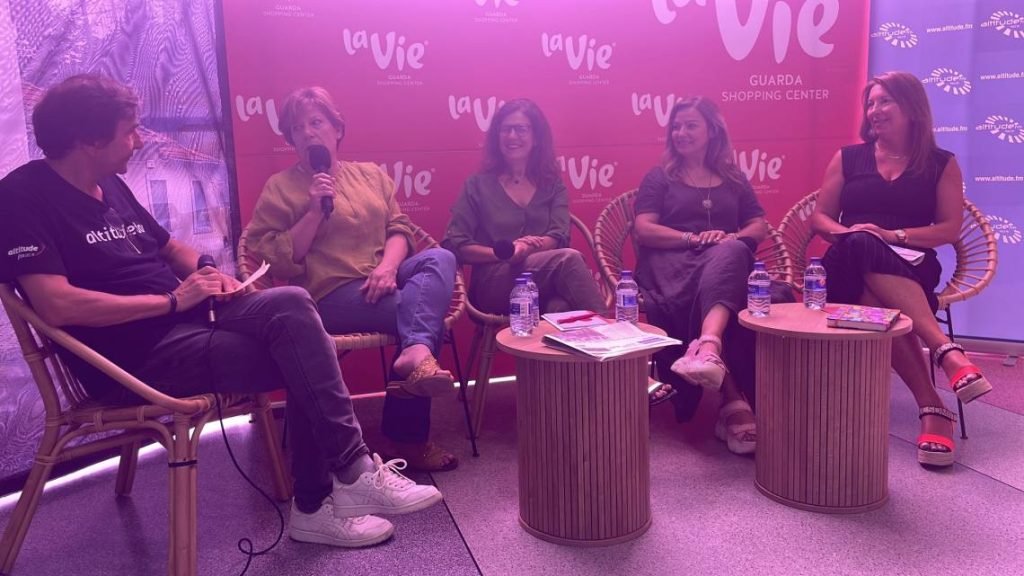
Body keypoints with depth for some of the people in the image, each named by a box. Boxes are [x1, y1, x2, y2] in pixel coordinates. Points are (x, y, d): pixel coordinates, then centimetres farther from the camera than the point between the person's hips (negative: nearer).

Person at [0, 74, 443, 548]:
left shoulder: (110, 185, 15)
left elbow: (169, 247, 27)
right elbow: (58, 305, -23)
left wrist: (209, 273, 3)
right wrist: (172, 300, -17)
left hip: (189, 317, 8)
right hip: (135, 358, -7)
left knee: (290, 304, -19)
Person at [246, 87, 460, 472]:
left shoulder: (371, 175, 20)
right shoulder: (281, 187, 8)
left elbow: (399, 230, 10)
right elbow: (279, 260, 0)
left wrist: (388, 267, -12)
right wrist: (315, 210, -10)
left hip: (384, 281, 5)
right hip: (331, 293, -4)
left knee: (440, 258, -25)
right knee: (426, 312, -26)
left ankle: (416, 353, -40)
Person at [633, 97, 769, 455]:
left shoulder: (733, 179, 27)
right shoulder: (659, 177, 18)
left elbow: (760, 227, 18)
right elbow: (644, 230, 3)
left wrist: (731, 237, -6)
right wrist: (693, 238, -11)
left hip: (728, 259, 2)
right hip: (671, 263, -2)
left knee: (730, 252, -39)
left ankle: (708, 348, -62)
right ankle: (734, 401, -48)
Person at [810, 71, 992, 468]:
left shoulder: (942, 164, 11)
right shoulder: (848, 157, 15)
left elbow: (950, 228, 3)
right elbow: (819, 217, 12)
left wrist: (896, 235, -14)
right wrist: (845, 232, -11)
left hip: (910, 268, -1)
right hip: (850, 267, 1)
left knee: (875, 302, -39)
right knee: (861, 246, -39)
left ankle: (931, 409, -41)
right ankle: (946, 351, -45)